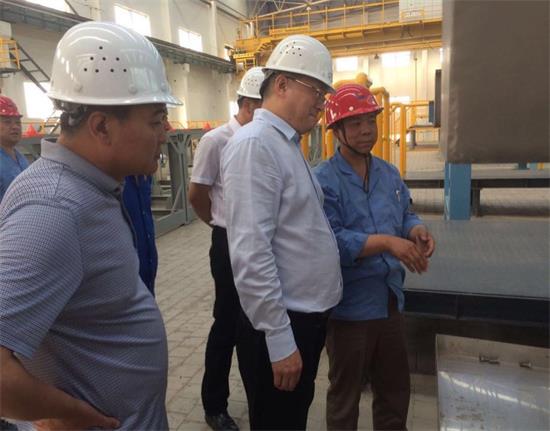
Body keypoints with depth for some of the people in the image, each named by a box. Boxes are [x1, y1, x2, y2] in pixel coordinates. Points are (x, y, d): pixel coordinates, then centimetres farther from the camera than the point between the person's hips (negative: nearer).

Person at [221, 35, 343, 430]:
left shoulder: (288, 145, 11)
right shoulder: (254, 144, -20)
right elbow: (251, 254, -26)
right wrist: (280, 341, -21)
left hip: (307, 319, 9)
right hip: (281, 328, -9)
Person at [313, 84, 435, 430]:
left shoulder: (390, 173, 6)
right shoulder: (324, 180, -17)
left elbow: (405, 215, 11)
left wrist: (416, 230, -11)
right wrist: (387, 242, -31)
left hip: (390, 300, 7)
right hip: (349, 305, -6)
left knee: (396, 387, 25)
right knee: (345, 393, 16)